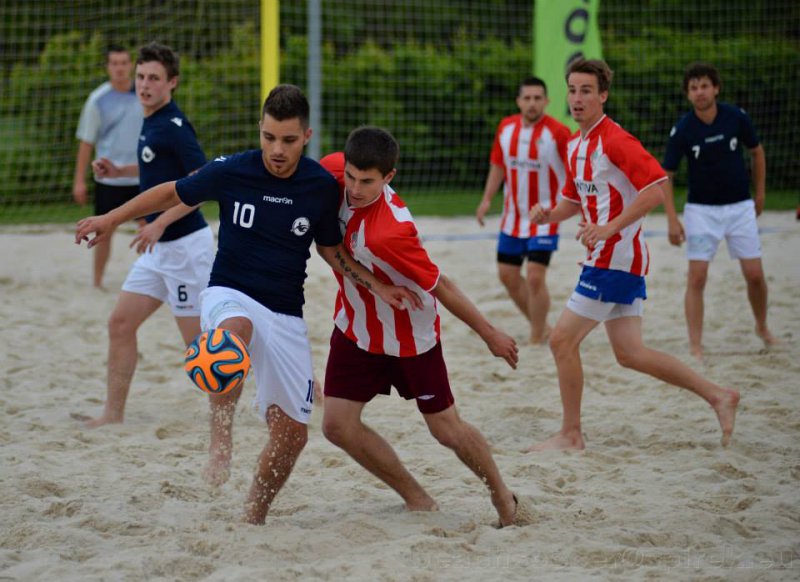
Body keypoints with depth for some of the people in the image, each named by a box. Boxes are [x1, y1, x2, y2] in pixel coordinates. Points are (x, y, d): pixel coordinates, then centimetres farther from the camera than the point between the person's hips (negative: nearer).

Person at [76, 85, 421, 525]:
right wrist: (111, 219, 6)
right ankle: (220, 437, -31)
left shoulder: (322, 186, -4)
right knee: (236, 330, -42)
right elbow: (174, 193, 7)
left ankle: (254, 518, 22)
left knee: (292, 433, 0)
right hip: (229, 295, -3)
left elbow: (330, 249, 12)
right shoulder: (230, 172, -10)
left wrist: (376, 287, 2)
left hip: (285, 315, 3)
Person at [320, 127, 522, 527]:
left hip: (409, 336, -6)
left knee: (447, 430, 6)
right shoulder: (334, 169, -21)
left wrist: (489, 334, -16)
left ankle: (502, 496, 33)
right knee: (338, 425, -2)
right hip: (356, 327, 6)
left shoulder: (388, 235, -38)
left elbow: (440, 287, -26)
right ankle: (417, 499, 15)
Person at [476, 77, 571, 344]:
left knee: (535, 277, -13)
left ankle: (537, 338, 1)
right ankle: (541, 326, 27)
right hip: (512, 216, 6)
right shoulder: (506, 127, 2)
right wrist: (487, 199, 8)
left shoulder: (557, 132, -14)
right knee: (507, 274, 10)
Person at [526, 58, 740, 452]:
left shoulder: (613, 140, -15)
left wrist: (610, 227, -28)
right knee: (629, 353, 10)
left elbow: (656, 189, -24)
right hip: (611, 258, 9)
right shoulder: (576, 145, 14)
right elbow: (575, 198, 25)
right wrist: (549, 215, 3)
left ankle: (570, 435, 6)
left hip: (614, 257, -9)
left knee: (562, 339, -5)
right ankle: (717, 396, 16)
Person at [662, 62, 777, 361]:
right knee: (697, 277, -9)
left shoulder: (736, 118, -9)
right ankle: (695, 347, -5)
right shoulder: (682, 130, -13)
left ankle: (762, 328, 28)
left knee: (755, 275, 2)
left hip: (740, 207, 1)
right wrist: (672, 220, -14)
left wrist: (760, 194, 12)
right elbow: (665, 175, -7)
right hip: (701, 210, -1)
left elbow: (757, 151, 9)